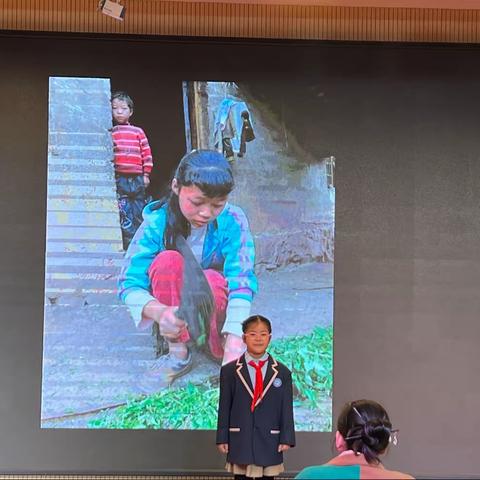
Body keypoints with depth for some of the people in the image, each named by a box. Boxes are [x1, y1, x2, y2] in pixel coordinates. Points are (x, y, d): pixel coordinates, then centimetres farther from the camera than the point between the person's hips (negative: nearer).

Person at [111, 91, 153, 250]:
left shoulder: (138, 132, 13)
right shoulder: (109, 132, 10)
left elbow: (146, 153, 11)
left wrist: (146, 174, 5)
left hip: (137, 178, 2)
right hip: (119, 178, -2)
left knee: (139, 214, 6)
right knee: (125, 214, -11)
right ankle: (130, 246, -11)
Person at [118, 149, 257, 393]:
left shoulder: (233, 221, -21)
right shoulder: (157, 222, -21)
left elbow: (241, 281, -31)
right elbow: (129, 283, -25)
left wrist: (234, 342, -46)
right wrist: (159, 312, -48)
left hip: (214, 304, 0)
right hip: (175, 307, 1)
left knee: (212, 281, -35)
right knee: (168, 261, -30)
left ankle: (218, 343, -9)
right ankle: (178, 353, -22)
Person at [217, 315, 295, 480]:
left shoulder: (282, 373, 4)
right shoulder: (229, 371, 3)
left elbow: (287, 409, 3)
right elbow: (224, 408, 2)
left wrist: (286, 438, -4)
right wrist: (222, 438, -2)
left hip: (269, 444, 1)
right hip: (240, 443, 0)